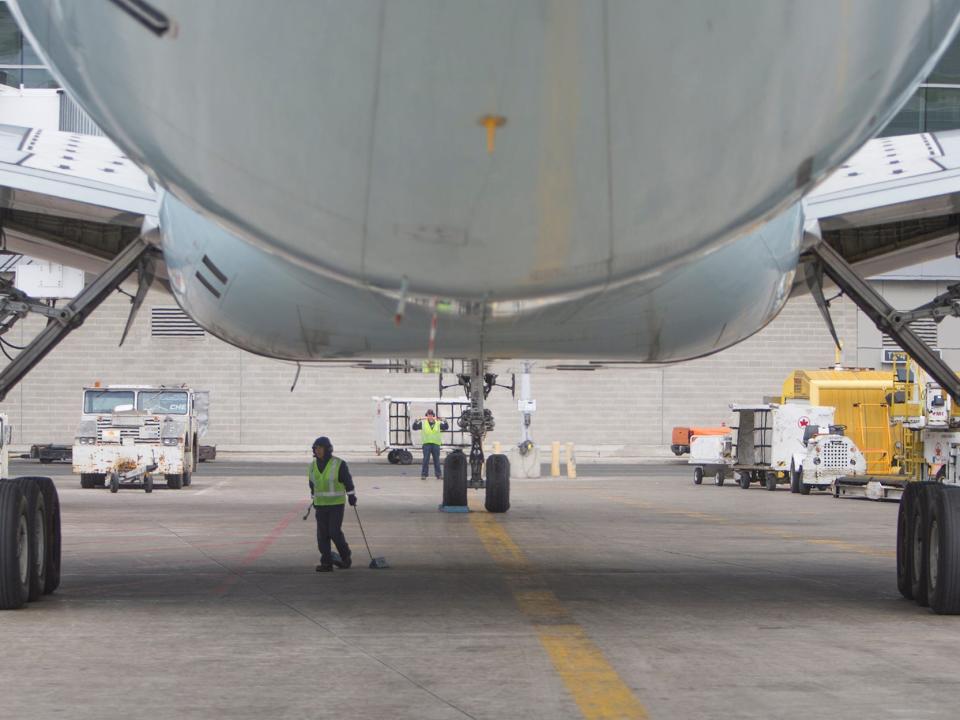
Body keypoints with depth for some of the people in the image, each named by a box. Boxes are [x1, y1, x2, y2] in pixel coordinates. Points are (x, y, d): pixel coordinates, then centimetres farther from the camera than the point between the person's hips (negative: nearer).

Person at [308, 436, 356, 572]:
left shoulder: (338, 464, -10)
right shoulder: (313, 465, 6)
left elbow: (348, 481, -4)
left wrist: (352, 496, -3)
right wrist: (314, 501, 21)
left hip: (336, 504, -5)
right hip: (321, 505, 5)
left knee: (335, 532, -12)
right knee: (322, 535, 0)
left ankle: (346, 558, 8)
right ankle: (326, 563, 4)